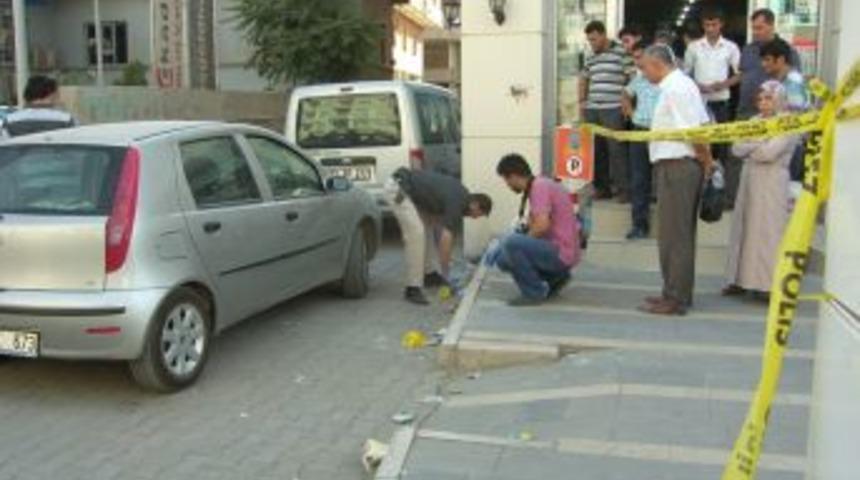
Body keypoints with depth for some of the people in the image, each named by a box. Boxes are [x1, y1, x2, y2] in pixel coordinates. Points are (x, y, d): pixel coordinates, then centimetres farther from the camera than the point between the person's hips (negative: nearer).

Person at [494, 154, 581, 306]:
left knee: (511, 244, -26)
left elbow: (542, 225, -28)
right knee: (504, 259, 13)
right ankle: (554, 277, 13)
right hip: (561, 253, 10)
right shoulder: (538, 186, 14)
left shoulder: (540, 186, -16)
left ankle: (534, 292, -11)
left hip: (561, 253, -10)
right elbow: (532, 223, 22)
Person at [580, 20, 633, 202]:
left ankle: (622, 188, -2)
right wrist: (582, 101, 16)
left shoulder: (621, 53, -2)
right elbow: (584, 80, 28)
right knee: (596, 149, 7)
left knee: (616, 149, -7)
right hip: (592, 110, 6)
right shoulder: (591, 58, 16)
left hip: (613, 110, -6)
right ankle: (602, 187, 15)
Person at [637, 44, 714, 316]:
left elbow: (694, 131, -20)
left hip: (676, 166, -10)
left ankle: (675, 299, 4)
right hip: (687, 166, 10)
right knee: (682, 234, 16)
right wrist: (707, 160, 12)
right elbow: (704, 126, 16)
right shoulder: (684, 84, 16)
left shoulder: (674, 89, -16)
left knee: (673, 235, -3)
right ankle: (679, 294, 25)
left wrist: (706, 161, -8)